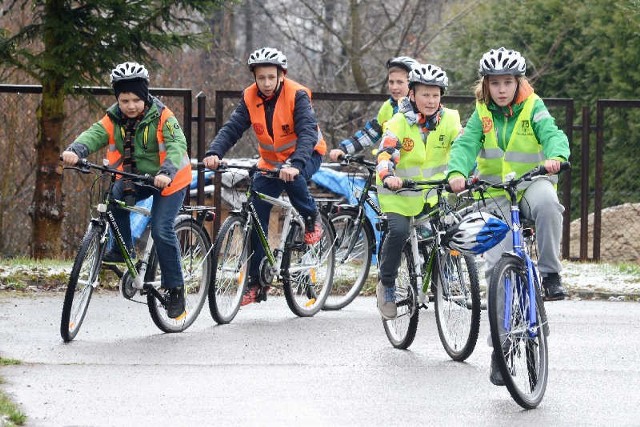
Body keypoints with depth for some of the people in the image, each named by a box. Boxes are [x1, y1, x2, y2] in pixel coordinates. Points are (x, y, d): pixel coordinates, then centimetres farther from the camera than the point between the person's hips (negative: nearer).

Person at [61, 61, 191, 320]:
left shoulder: (162, 117, -18)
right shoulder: (113, 120, -8)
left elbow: (177, 146, -31)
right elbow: (94, 135, -24)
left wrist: (166, 173, -50)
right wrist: (75, 151, -47)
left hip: (169, 180, -4)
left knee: (161, 230, -17)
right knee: (114, 196, -26)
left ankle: (175, 289, -4)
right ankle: (123, 249, -8)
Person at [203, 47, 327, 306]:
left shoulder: (297, 95, -22)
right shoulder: (250, 98, -10)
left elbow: (308, 132, -33)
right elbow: (232, 128, -18)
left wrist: (295, 164, -50)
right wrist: (214, 153, -38)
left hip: (305, 156, -4)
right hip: (271, 161, 4)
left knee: (292, 177, -38)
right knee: (256, 216, -5)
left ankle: (312, 219, -9)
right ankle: (256, 282, 3)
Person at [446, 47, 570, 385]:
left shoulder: (532, 108, -3)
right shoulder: (482, 114, 2)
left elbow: (553, 134, -19)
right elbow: (465, 144, -12)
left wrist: (555, 156, -43)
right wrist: (457, 173, -34)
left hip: (532, 182, -2)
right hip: (496, 194, 2)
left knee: (547, 203, -40)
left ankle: (550, 273, -22)